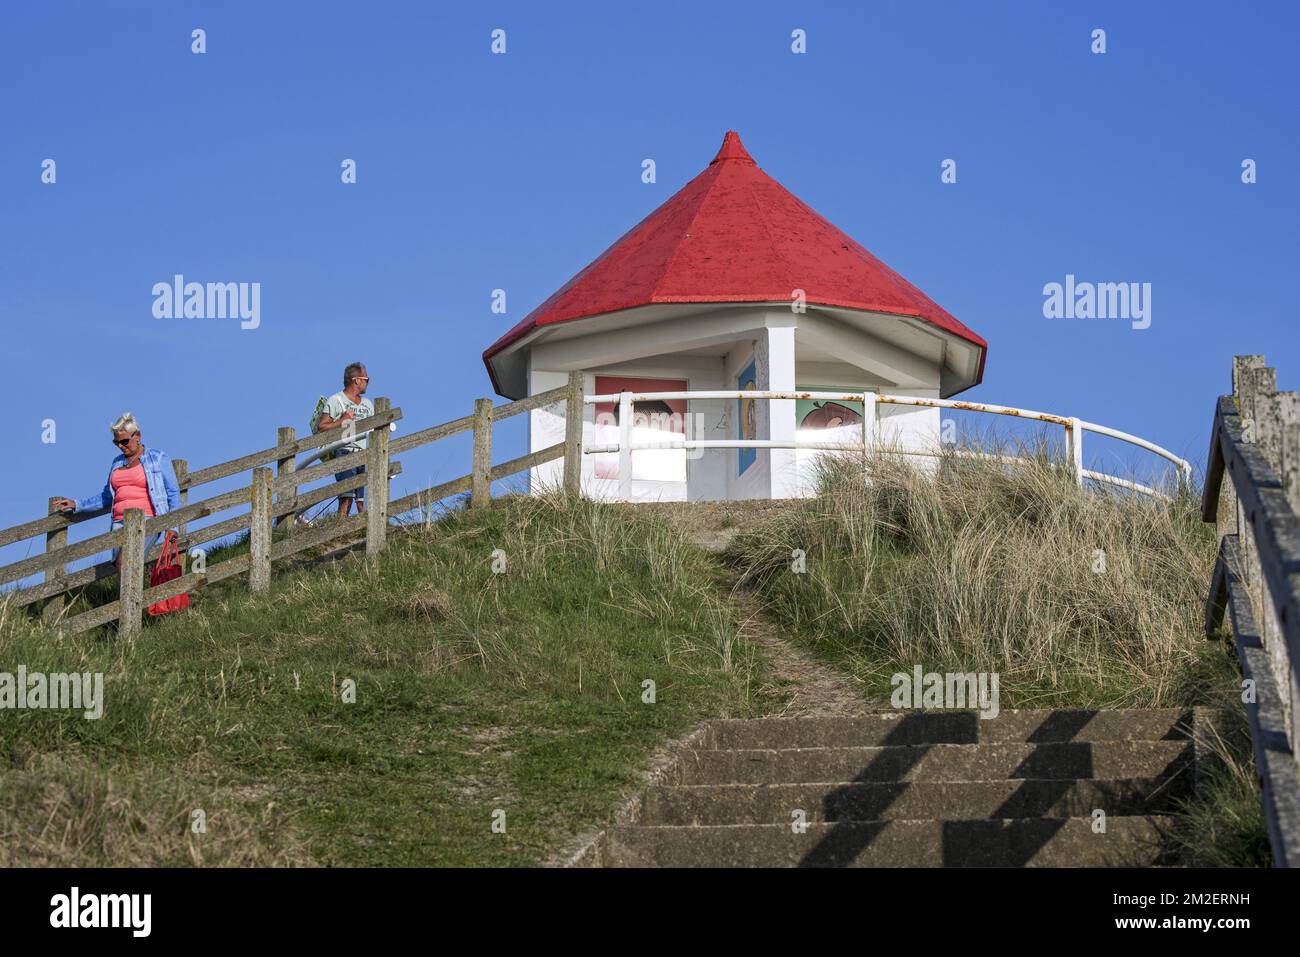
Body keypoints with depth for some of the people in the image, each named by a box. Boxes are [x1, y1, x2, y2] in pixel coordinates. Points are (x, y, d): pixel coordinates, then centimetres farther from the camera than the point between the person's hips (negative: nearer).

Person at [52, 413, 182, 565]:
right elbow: (107, 497, 33)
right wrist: (76, 504, 27)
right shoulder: (117, 462, 23)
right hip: (120, 523, 5)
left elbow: (173, 494, 6)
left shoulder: (158, 458, 9)